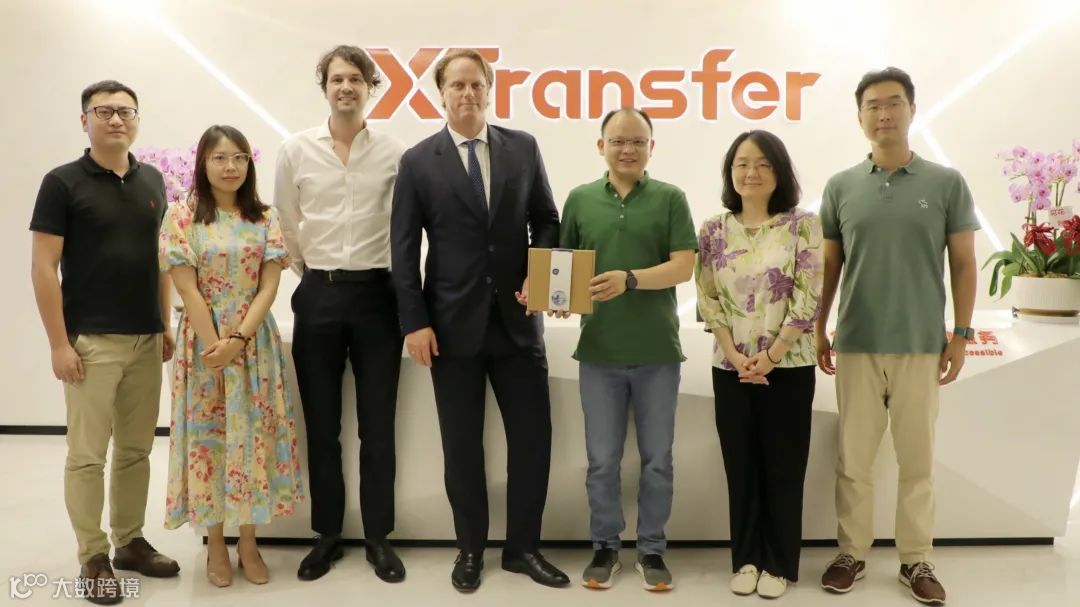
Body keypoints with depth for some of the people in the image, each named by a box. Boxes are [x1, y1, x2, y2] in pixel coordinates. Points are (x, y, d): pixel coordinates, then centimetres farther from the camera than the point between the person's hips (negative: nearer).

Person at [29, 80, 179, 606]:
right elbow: (43, 267, -9)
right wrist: (58, 342, -13)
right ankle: (93, 558, 14)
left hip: (146, 339, 5)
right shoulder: (62, 182, -6)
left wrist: (166, 324, 10)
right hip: (91, 341, -5)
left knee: (136, 449, 13)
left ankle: (130, 541, 26)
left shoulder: (152, 181, 9)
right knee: (87, 454, 2)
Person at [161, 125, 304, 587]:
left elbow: (268, 288, -2)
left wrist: (237, 340, -13)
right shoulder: (181, 217, -2)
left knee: (253, 436, 6)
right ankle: (215, 545, 20)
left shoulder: (265, 219, 4)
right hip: (205, 342, -2)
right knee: (208, 436, 6)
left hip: (255, 342, 2)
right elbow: (188, 290, -7)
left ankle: (248, 543, 20)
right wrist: (217, 345, -13)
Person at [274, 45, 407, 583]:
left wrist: (402, 288, 4)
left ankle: (378, 537, 18)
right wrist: (311, 274, 12)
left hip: (377, 293, -1)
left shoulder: (394, 153, -1)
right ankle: (328, 534, 23)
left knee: (377, 423, 5)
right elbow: (286, 225, 10)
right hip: (318, 295, 1)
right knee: (321, 423, 9)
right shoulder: (296, 150, 2)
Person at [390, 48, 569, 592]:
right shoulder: (418, 161, 1)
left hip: (517, 318, 2)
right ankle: (470, 549, 26)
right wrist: (414, 322, -8)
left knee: (532, 437, 5)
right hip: (453, 322, -1)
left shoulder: (523, 148, 6)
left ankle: (523, 547, 22)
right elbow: (404, 249, -2)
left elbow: (547, 221, 9)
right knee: (462, 443, 8)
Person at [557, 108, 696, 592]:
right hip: (599, 350, 1)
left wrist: (630, 279, -21)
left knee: (657, 460, 8)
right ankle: (605, 546, 25)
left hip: (658, 350, -1)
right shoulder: (580, 200, 6)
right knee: (602, 460, 9)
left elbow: (683, 266, -7)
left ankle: (651, 549, 23)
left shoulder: (670, 199, 1)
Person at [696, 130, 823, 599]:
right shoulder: (714, 230, 5)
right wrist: (736, 356, -9)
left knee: (783, 468, 5)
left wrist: (770, 356, -13)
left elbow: (807, 300, -8)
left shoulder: (802, 225, -3)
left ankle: (779, 564, 20)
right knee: (741, 467, 10)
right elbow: (709, 301, 1)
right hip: (730, 368, 3)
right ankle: (746, 560, 24)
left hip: (788, 367, -2)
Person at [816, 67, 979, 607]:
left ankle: (916, 561, 21)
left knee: (917, 460, 8)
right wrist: (818, 331, 6)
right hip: (856, 346, 1)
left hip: (921, 346, 0)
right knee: (853, 459, 8)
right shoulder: (840, 187, 4)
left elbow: (963, 264, 4)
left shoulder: (946, 183, 1)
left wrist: (961, 333, -2)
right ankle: (851, 554, 21)